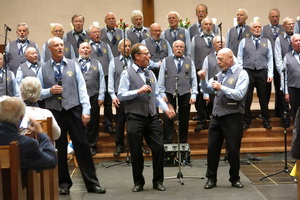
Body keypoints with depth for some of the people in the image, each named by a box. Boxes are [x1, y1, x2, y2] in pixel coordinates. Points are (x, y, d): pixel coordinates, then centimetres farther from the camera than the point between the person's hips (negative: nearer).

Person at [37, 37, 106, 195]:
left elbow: (82, 88, 0)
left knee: (82, 146, 0)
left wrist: (86, 110, -7)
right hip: (54, 112, 1)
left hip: (73, 109, -1)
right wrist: (50, 91, -13)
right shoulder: (43, 69, 5)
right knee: (59, 148, 7)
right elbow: (38, 92, 7)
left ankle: (92, 183, 6)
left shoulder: (73, 65, 5)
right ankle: (64, 183, 20)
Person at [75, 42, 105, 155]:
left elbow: (101, 81, 10)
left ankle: (92, 146, 15)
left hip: (93, 97, 2)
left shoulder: (97, 64, 15)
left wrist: (101, 96, 1)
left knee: (93, 123, 6)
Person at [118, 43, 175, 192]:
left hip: (152, 117, 5)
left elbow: (156, 96, 17)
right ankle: (138, 183, 20)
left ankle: (158, 181, 15)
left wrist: (166, 109, 4)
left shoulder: (151, 74, 16)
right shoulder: (127, 74, -3)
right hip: (135, 118, -5)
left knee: (158, 148, 1)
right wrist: (138, 91, -19)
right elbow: (121, 95, -11)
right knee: (136, 152, 4)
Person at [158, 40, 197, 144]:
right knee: (168, 120, -1)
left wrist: (194, 94, -1)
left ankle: (183, 143, 16)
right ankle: (167, 143, 5)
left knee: (184, 120, 6)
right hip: (170, 95, -1)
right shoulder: (166, 61, 8)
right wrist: (162, 93, -1)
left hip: (185, 95, 1)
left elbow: (194, 79, 7)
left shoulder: (189, 61, 10)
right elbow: (161, 78, 6)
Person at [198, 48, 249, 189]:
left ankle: (235, 179, 19)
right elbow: (208, 90, 16)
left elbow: (239, 94, -19)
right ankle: (211, 179, 17)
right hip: (216, 115, 6)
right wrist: (203, 80, -1)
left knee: (233, 150, 3)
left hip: (232, 117, -6)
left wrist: (221, 88, -22)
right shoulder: (220, 74, 13)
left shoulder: (241, 74, -6)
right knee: (212, 148, 7)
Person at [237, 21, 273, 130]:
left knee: (264, 98, 7)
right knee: (246, 98, 3)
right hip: (247, 72, -1)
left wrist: (270, 74, -2)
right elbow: (239, 58, 5)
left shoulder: (267, 42, 9)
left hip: (262, 73, 1)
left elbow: (270, 59, 6)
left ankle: (266, 121, 19)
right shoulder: (244, 41, 6)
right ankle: (246, 121, 15)